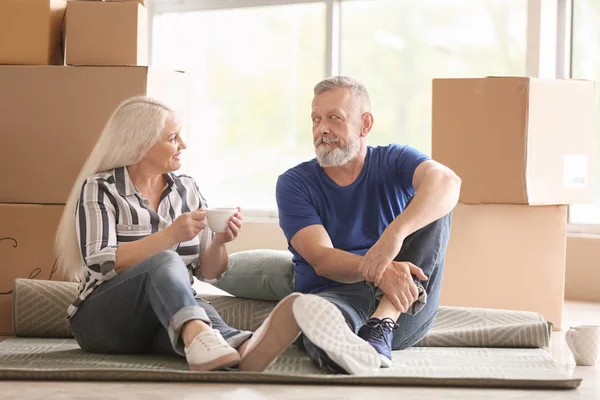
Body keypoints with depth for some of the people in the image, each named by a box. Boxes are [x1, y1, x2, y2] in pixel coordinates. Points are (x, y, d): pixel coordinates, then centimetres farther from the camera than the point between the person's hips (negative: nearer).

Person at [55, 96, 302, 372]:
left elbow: (206, 272, 9)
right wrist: (170, 235, -25)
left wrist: (219, 242, -12)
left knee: (202, 309, -34)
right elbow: (100, 265, -18)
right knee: (165, 262, -34)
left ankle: (243, 346, -69)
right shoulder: (100, 189, -3)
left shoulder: (187, 190, 11)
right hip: (104, 319, -4)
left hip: (171, 315, 4)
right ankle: (200, 337, -66)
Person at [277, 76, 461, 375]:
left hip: (403, 306, 2)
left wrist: (395, 233, -41)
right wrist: (379, 271, -34)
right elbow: (321, 259, -11)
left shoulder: (393, 161, 4)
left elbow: (447, 182, -21)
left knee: (433, 206, -19)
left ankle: (380, 328, -36)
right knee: (316, 311, -38)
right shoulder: (294, 184, 3)